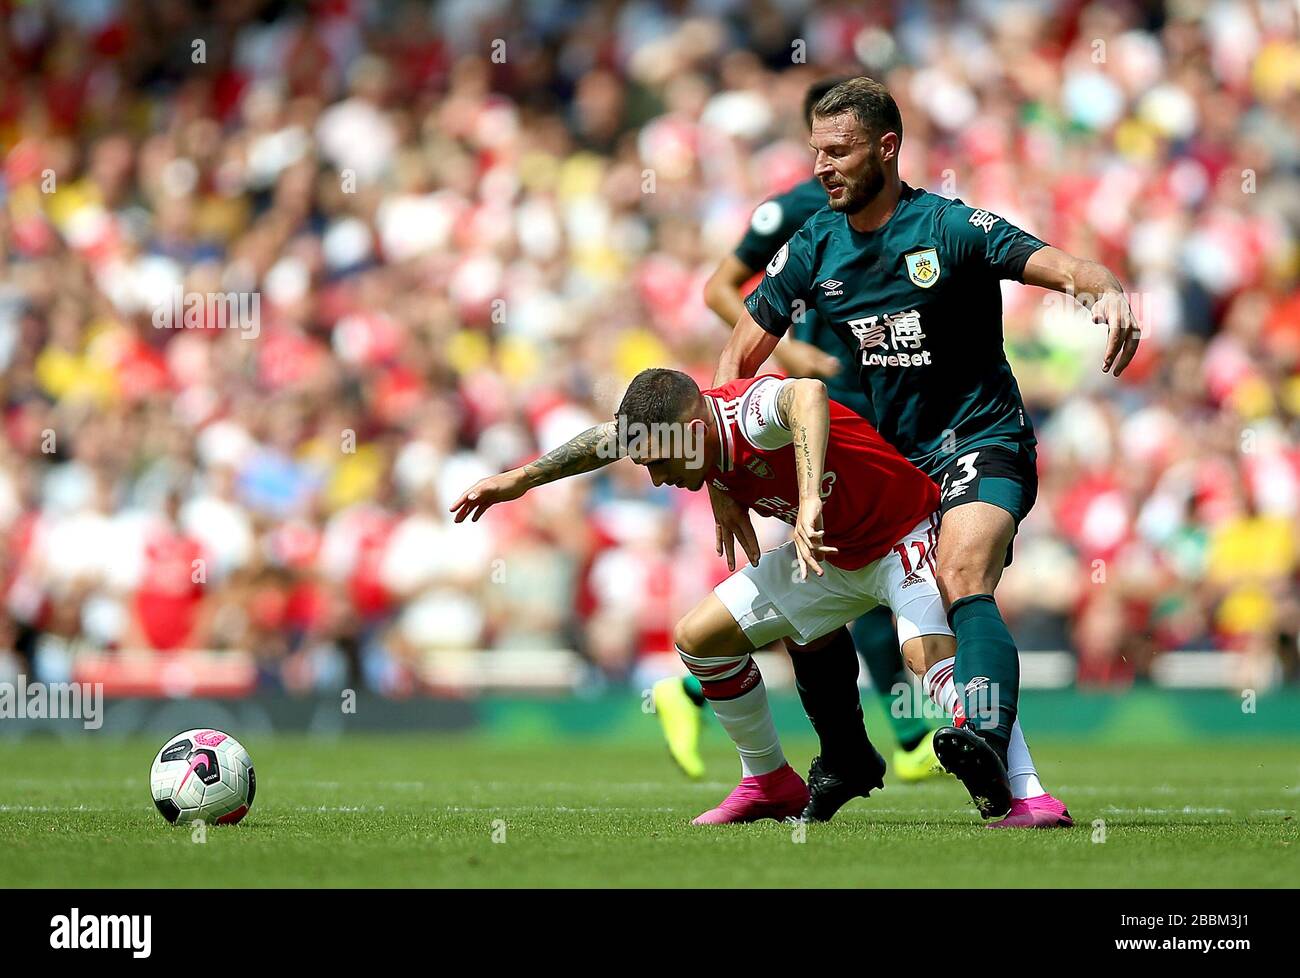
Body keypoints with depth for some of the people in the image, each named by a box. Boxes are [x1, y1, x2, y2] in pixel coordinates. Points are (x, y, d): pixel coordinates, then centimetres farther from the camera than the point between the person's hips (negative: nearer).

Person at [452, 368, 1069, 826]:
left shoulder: (749, 412, -33)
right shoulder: (676, 430, -7)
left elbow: (806, 393, -57)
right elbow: (609, 438, 13)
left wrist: (810, 503, -67)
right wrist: (521, 478, 19)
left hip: (904, 536, -9)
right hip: (828, 556, 9)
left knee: (928, 652, -36)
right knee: (698, 638, 5)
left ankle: (1019, 786, -40)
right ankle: (770, 784, 19)